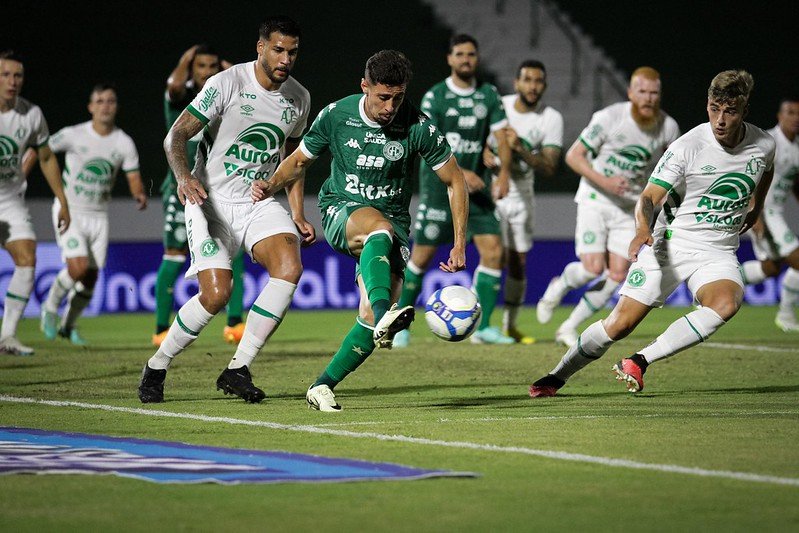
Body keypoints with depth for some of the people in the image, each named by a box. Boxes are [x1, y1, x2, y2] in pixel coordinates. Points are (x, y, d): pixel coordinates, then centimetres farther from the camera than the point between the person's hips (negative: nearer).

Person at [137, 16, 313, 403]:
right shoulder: (226, 84, -13)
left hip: (261, 201, 5)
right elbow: (176, 137, -14)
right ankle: (156, 368, 7)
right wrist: (184, 176, -33)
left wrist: (297, 215, 13)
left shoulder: (299, 98, 5)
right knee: (216, 293, -18)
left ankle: (237, 370, -13)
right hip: (212, 200, -5)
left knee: (289, 268, -23)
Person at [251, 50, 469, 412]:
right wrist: (271, 186, -12)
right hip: (340, 213, -1)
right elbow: (300, 160, 9)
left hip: (393, 223, 2)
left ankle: (322, 387, -2)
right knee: (380, 227, -39)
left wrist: (459, 246, -5)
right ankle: (385, 317, -62)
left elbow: (454, 181, 0)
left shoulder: (418, 127, -10)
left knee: (373, 314, -18)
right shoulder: (335, 116, -7)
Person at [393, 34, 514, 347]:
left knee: (493, 250, -7)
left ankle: (482, 327, -1)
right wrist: (460, 173, -24)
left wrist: (503, 174, -12)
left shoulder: (489, 95, 6)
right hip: (439, 183, -4)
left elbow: (501, 136, 3)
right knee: (422, 256, -3)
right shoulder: (434, 97, -6)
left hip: (476, 183, 4)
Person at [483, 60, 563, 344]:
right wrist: (484, 151, -15)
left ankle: (510, 326, 18)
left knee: (519, 262, 4)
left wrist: (520, 148, -28)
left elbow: (549, 168, -14)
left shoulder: (551, 119, -7)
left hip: (522, 195, 2)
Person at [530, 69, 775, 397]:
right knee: (620, 324, -8)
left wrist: (755, 208, 33)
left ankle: (639, 363, -23)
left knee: (725, 304, -32)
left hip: (719, 253, 2)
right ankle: (557, 378, 16)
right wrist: (643, 230, -40)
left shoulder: (764, 145, -3)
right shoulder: (687, 147, -15)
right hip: (671, 244, -2)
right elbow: (649, 198, -20)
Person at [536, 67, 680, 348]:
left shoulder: (668, 127, -5)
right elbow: (573, 156, -11)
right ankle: (558, 287, 18)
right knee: (593, 269, -16)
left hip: (630, 208, 4)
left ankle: (569, 327, 9)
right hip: (595, 200, -4)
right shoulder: (608, 118, -16)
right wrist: (604, 181, -24)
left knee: (617, 275, -6)